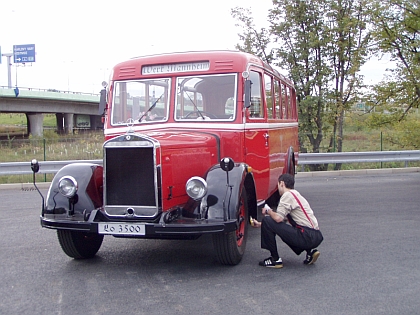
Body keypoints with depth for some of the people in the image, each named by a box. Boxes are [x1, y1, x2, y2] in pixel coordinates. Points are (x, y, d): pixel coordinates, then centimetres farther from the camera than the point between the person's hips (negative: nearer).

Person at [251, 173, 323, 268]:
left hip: (307, 237, -10)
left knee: (267, 220, -9)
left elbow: (278, 218, -18)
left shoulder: (288, 195, -8)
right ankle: (310, 251, 15)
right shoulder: (295, 194, 22)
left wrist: (268, 211, 4)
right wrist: (260, 224, 29)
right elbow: (282, 219, 25)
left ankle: (275, 259, -1)